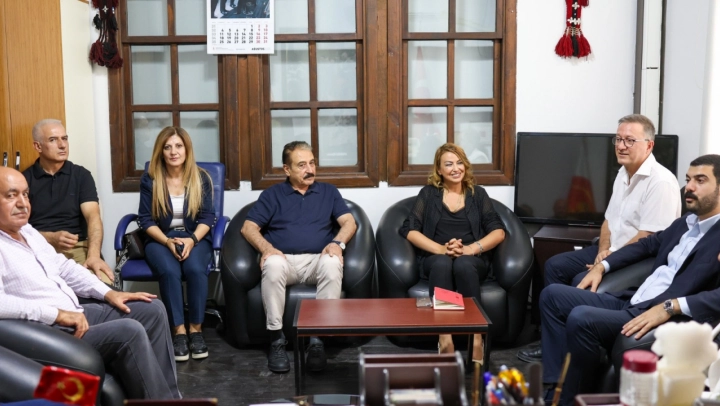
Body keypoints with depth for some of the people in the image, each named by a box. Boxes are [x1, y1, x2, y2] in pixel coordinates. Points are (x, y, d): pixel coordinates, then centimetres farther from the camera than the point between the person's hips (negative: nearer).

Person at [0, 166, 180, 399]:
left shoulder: (27, 231, 14)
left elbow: (64, 267, 21)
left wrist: (107, 293, 10)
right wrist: (56, 314, -27)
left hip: (75, 314, 10)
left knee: (152, 310, 7)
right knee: (129, 331, -25)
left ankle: (168, 394, 11)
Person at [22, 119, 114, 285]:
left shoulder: (81, 175, 9)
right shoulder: (24, 180, 8)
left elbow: (93, 216, -5)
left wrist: (94, 255, -22)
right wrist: (51, 238, -16)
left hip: (78, 247, 1)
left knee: (103, 284, -30)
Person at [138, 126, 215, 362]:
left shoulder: (201, 178, 1)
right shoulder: (150, 180, -1)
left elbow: (207, 217, -1)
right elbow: (146, 220, -3)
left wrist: (192, 240, -20)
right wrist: (168, 241, -19)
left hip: (195, 238, 1)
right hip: (160, 240, 0)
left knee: (195, 269, -32)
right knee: (169, 272, -33)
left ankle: (196, 329, -19)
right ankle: (179, 331, -24)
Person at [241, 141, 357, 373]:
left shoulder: (328, 191, 20)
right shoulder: (272, 194, 16)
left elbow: (349, 222, 10)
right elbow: (248, 227, 8)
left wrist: (338, 242, -12)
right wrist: (266, 248, -13)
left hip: (317, 260, 1)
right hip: (283, 259, 0)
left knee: (332, 264, -36)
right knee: (272, 264, -37)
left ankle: (318, 338, -32)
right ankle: (276, 338, -28)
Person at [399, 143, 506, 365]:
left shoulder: (478, 194, 15)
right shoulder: (428, 193, 13)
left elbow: (498, 232, 5)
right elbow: (409, 230, 0)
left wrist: (470, 249, -14)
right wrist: (441, 249, -16)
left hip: (472, 260, 0)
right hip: (435, 259, 0)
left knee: (463, 265, -36)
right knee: (442, 263, -37)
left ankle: (476, 338, -38)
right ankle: (444, 339, -43)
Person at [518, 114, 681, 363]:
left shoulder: (661, 181, -20)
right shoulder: (623, 174, 10)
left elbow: (649, 239, -24)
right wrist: (603, 250, -2)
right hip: (612, 251, 10)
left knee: (582, 282, -26)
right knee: (555, 266, 1)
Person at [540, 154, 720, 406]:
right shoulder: (684, 223, 19)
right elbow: (647, 244, 33)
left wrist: (669, 308, -31)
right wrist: (601, 266, 20)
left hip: (663, 320, -9)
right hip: (629, 303, 10)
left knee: (581, 318, -29)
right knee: (553, 295, 3)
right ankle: (556, 385, -5)